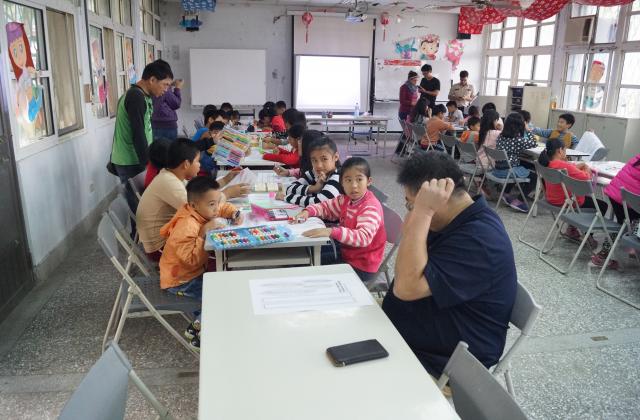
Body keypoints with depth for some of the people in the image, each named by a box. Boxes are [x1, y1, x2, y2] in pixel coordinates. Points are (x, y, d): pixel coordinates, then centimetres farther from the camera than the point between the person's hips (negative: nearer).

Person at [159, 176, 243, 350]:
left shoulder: (202, 211, -4)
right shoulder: (187, 227, -29)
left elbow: (224, 207, 13)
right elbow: (192, 260, -34)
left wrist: (235, 213, -7)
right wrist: (204, 232, -35)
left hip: (194, 270, 9)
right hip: (181, 280, -9)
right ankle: (198, 330, 4)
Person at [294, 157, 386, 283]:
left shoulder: (371, 207, -25)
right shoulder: (346, 199, 1)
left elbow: (364, 237, -38)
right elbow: (326, 207, 13)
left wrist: (331, 232, -46)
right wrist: (308, 211, -8)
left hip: (362, 267, -7)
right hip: (346, 255, 8)